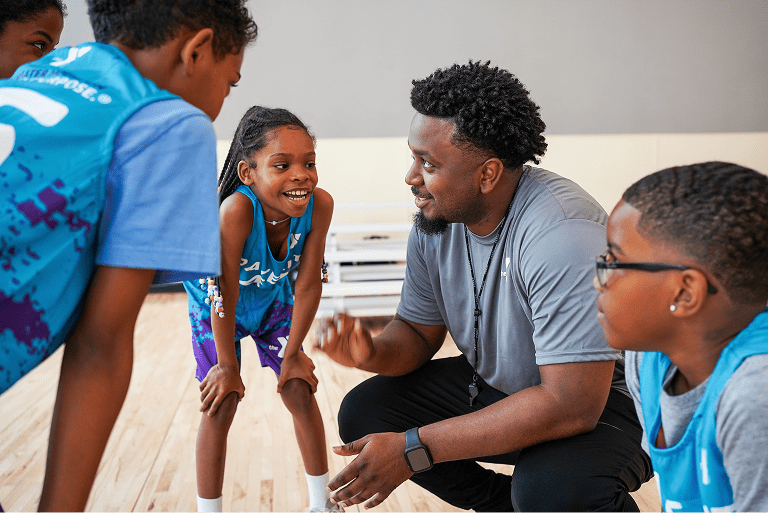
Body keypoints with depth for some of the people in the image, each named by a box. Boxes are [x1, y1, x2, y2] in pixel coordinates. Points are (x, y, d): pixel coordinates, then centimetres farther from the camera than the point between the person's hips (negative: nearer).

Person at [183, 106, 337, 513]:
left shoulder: (319, 205, -32)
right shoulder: (236, 209, -43)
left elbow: (308, 286, -21)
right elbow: (224, 296, -32)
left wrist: (293, 353, -12)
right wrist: (226, 365, -20)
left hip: (273, 299, 3)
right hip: (216, 306, -3)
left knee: (300, 392, 5)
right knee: (219, 406, -3)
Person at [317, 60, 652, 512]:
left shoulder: (563, 234, -31)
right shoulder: (436, 222, -7)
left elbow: (572, 403, -34)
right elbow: (418, 334, 5)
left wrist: (414, 449, -32)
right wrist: (373, 352, -22)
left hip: (599, 402, -7)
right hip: (492, 384, 8)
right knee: (363, 414, -2)